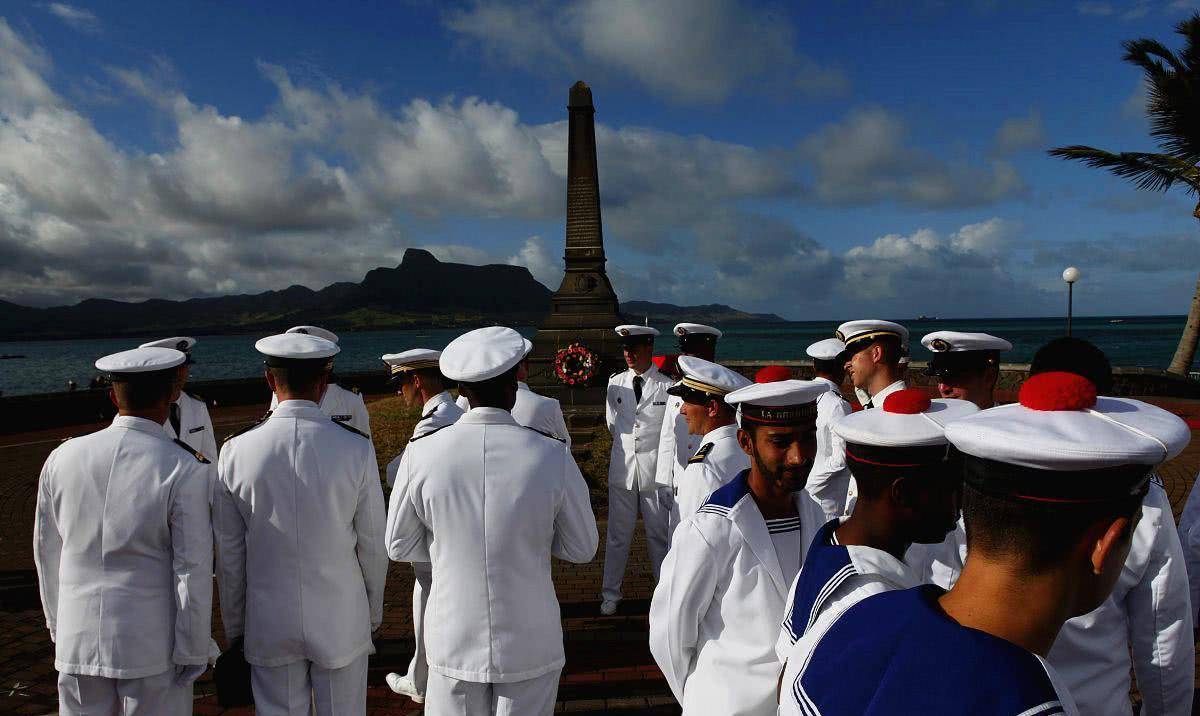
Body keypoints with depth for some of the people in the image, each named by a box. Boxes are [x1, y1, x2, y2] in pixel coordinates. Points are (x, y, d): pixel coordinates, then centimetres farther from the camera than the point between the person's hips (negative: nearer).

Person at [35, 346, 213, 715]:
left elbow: (47, 554, 7)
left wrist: (58, 627, 20)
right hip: (152, 644, -4)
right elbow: (193, 570, -14)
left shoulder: (62, 458, -2)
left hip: (77, 641, 4)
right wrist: (193, 653, -4)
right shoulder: (186, 470, -16)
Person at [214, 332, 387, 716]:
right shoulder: (356, 449, -14)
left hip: (268, 626, 2)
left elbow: (229, 554, -1)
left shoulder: (236, 451, -10)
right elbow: (373, 544, -6)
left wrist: (234, 628, 12)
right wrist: (373, 614, 10)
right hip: (342, 624, -1)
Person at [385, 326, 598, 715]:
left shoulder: (421, 455, -13)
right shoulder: (552, 456, -16)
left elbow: (400, 546, 1)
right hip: (530, 645, -1)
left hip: (454, 643, 1)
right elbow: (582, 548, -4)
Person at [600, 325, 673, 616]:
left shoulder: (667, 386, -6)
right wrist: (628, 444, 9)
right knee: (618, 534, 10)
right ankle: (611, 593, 24)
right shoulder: (615, 383, 4)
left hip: (655, 469, -2)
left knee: (659, 534, 8)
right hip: (622, 468, 3)